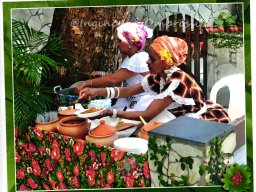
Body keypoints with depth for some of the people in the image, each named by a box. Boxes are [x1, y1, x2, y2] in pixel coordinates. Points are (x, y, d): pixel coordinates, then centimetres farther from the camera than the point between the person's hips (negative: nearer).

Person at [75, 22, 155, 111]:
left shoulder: (139, 58, -21)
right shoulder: (130, 57, 11)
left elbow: (112, 79, -22)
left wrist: (86, 83, -17)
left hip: (141, 106, -8)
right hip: (130, 101, 8)